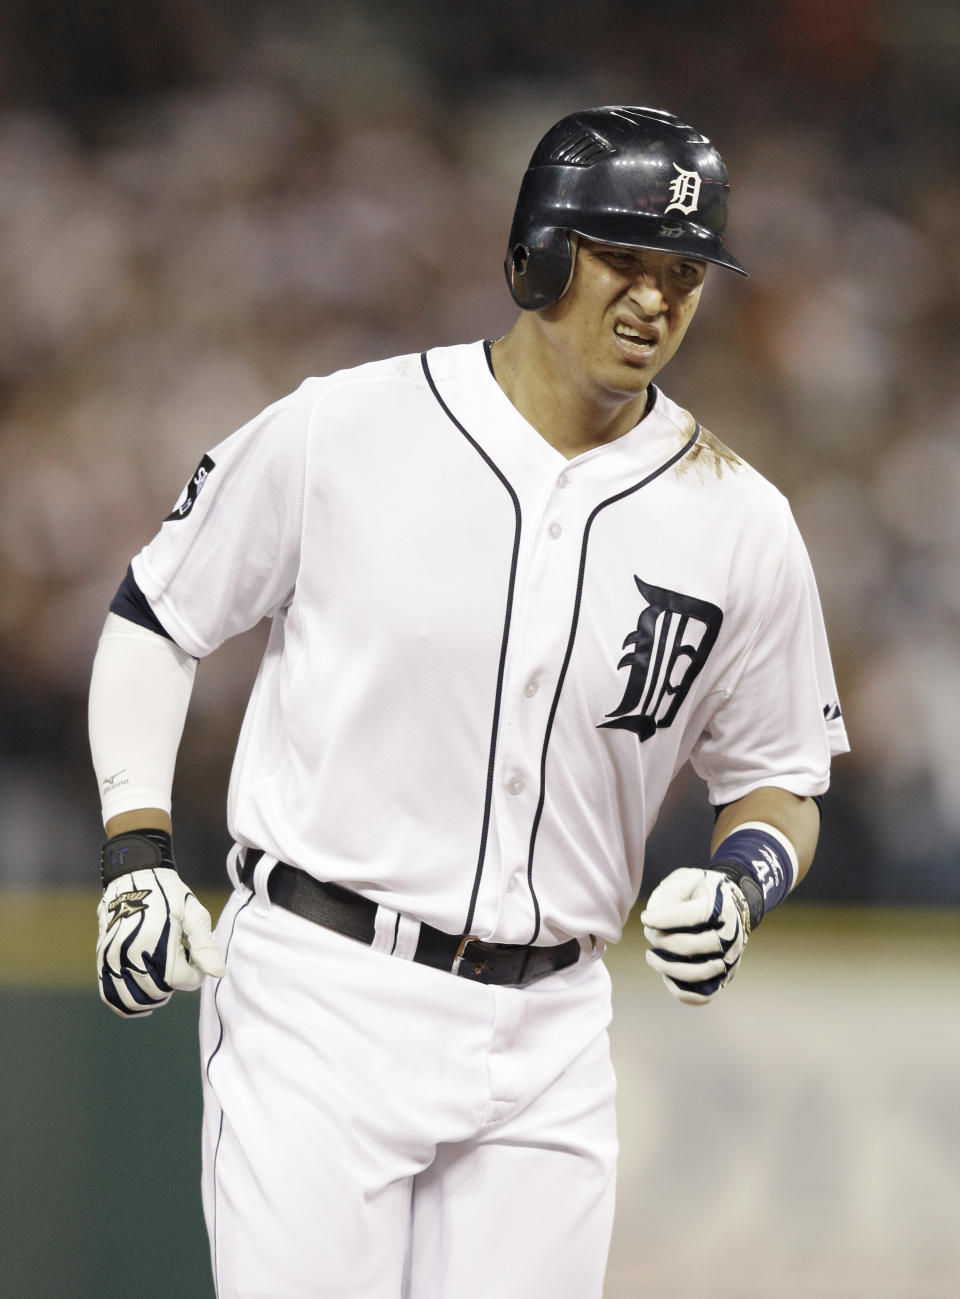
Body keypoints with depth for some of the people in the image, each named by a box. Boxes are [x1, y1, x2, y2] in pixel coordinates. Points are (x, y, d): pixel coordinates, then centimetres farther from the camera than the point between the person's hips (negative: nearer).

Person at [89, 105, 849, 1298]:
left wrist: (739, 883, -9)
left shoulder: (741, 526, 3)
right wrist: (137, 858, -3)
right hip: (318, 993, -3)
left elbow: (780, 783, 14)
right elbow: (153, 621, 7)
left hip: (546, 1038, 3)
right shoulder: (339, 433, -4)